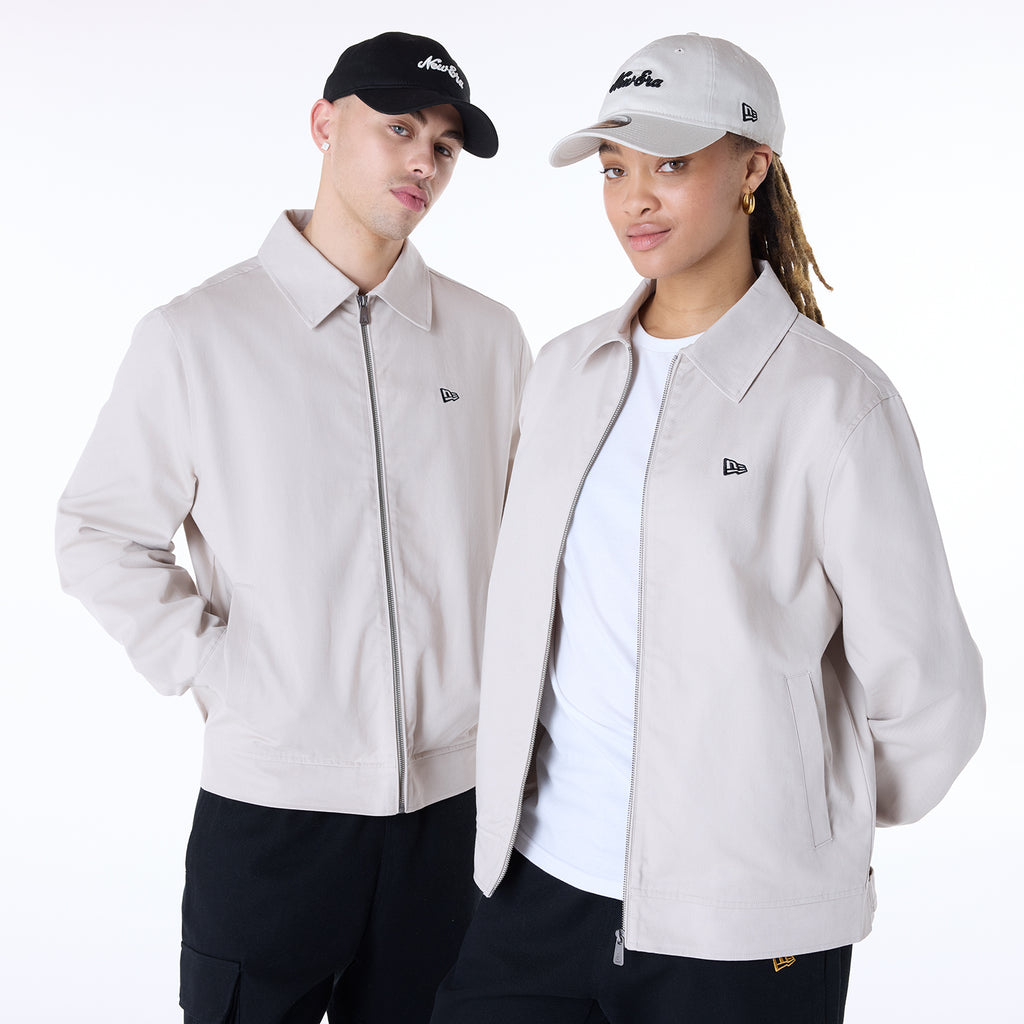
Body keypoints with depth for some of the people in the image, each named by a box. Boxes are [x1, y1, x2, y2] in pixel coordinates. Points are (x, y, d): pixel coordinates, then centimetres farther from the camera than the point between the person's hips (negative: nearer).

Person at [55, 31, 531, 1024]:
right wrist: (211, 669, -8)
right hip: (270, 801, -3)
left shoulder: (490, 338, 5)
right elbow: (100, 535, 0)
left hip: (454, 797, 3)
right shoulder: (196, 335, -4)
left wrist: (499, 678, 6)